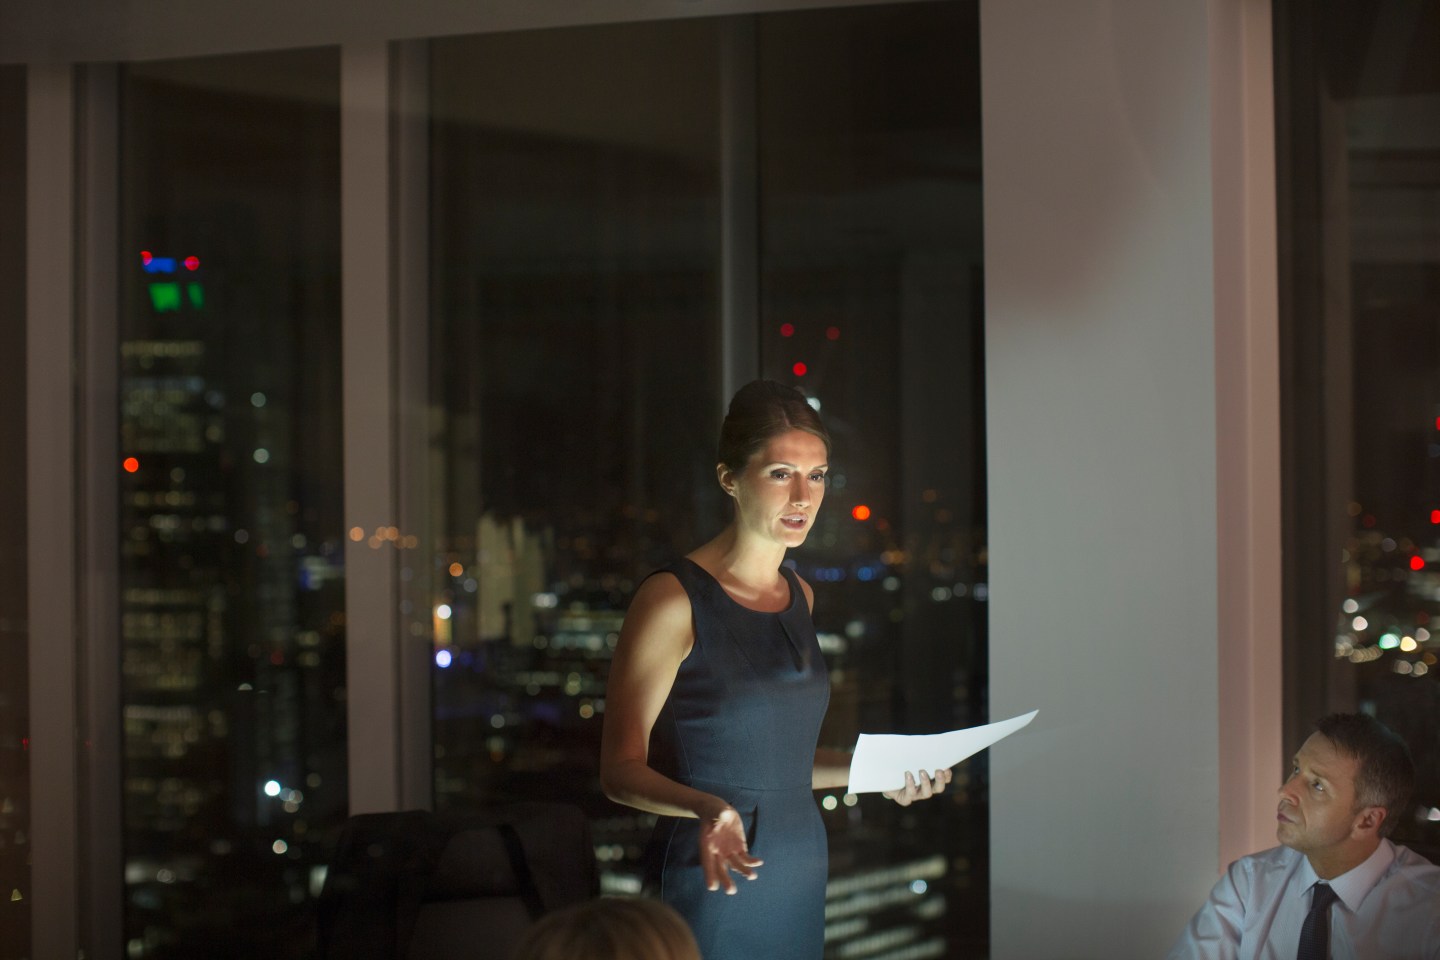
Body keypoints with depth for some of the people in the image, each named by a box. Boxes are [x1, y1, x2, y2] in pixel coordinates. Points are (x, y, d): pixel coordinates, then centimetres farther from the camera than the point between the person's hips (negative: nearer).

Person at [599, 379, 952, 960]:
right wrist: (707, 809, -30)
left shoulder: (798, 596, 11)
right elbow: (621, 769, -13)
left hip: (802, 876, 6)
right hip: (709, 887, -6)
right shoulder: (675, 600, -11)